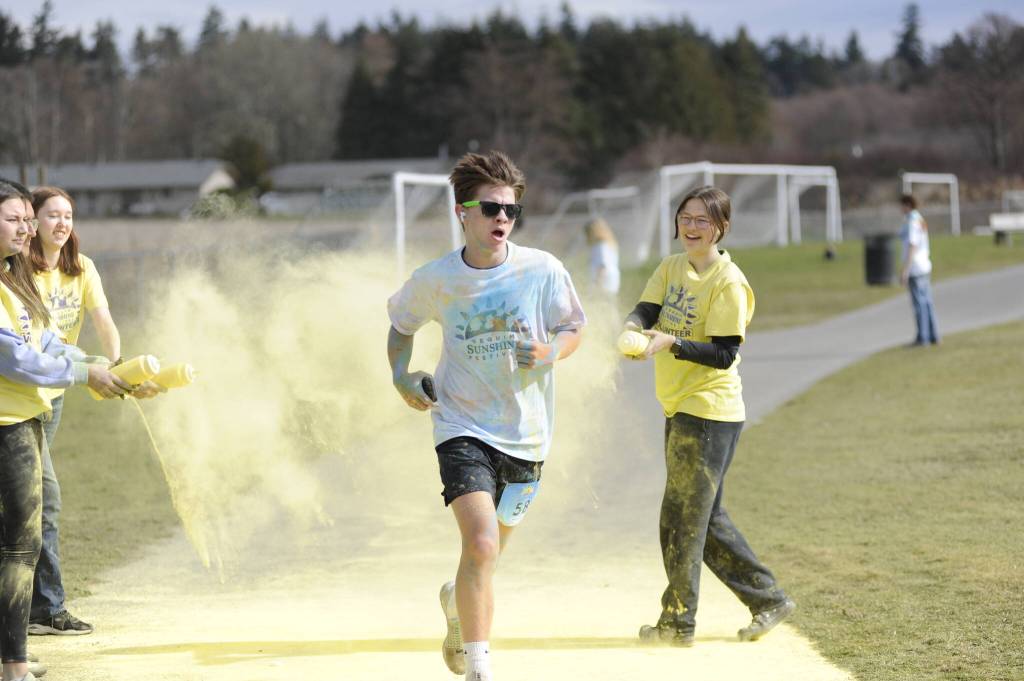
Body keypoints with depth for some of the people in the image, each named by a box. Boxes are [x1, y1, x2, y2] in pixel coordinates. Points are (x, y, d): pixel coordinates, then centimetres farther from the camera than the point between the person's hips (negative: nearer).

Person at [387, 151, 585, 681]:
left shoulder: (542, 270, -9)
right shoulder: (435, 280, -7)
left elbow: (574, 327, 4)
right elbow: (401, 321, 13)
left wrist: (550, 352, -18)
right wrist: (400, 376, -2)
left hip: (525, 433, 2)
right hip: (463, 426, -2)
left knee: (486, 550, 18)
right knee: (481, 544, -21)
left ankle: (457, 601, 54)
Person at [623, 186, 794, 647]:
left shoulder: (728, 282, -13)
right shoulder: (672, 268, 10)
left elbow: (724, 353, -17)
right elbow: (646, 310, -3)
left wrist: (670, 343, -28)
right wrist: (635, 329, -25)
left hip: (710, 412, -8)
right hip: (680, 409, 8)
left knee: (682, 519, -3)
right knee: (706, 519, 15)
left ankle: (677, 622, 9)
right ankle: (768, 600, 25)